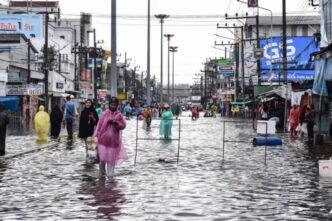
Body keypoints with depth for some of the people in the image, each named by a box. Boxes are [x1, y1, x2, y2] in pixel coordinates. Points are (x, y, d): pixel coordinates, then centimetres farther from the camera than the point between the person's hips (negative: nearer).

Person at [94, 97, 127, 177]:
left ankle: (110, 173, 13)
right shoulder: (105, 113, -1)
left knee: (112, 157, 3)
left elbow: (123, 125, 1)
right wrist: (97, 135, -2)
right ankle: (102, 171, 21)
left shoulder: (119, 115, 0)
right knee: (102, 156, 0)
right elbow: (100, 124, 1)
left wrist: (116, 123, -16)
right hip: (103, 138, 0)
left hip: (113, 140, 0)